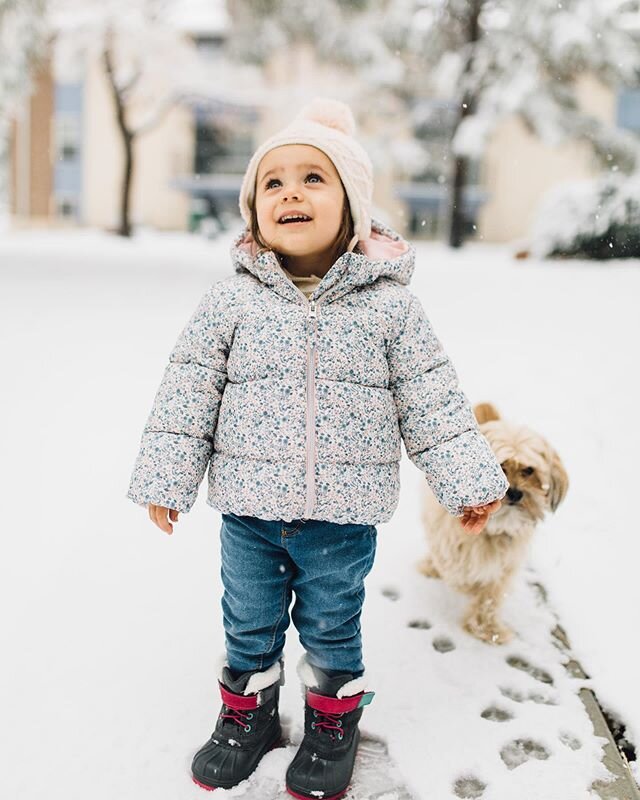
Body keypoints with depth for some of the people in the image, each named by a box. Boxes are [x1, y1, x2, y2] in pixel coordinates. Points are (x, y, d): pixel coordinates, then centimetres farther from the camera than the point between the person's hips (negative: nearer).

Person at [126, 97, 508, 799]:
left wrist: (467, 479, -3)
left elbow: (432, 399, -2)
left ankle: (333, 720, 40)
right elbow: (188, 394, -1)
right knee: (248, 623, 18)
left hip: (344, 513, -1)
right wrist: (166, 476, 0)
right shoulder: (229, 301, -5)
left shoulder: (388, 304, -6)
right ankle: (246, 713, 43)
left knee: (332, 625, 16)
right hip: (248, 509, 2)